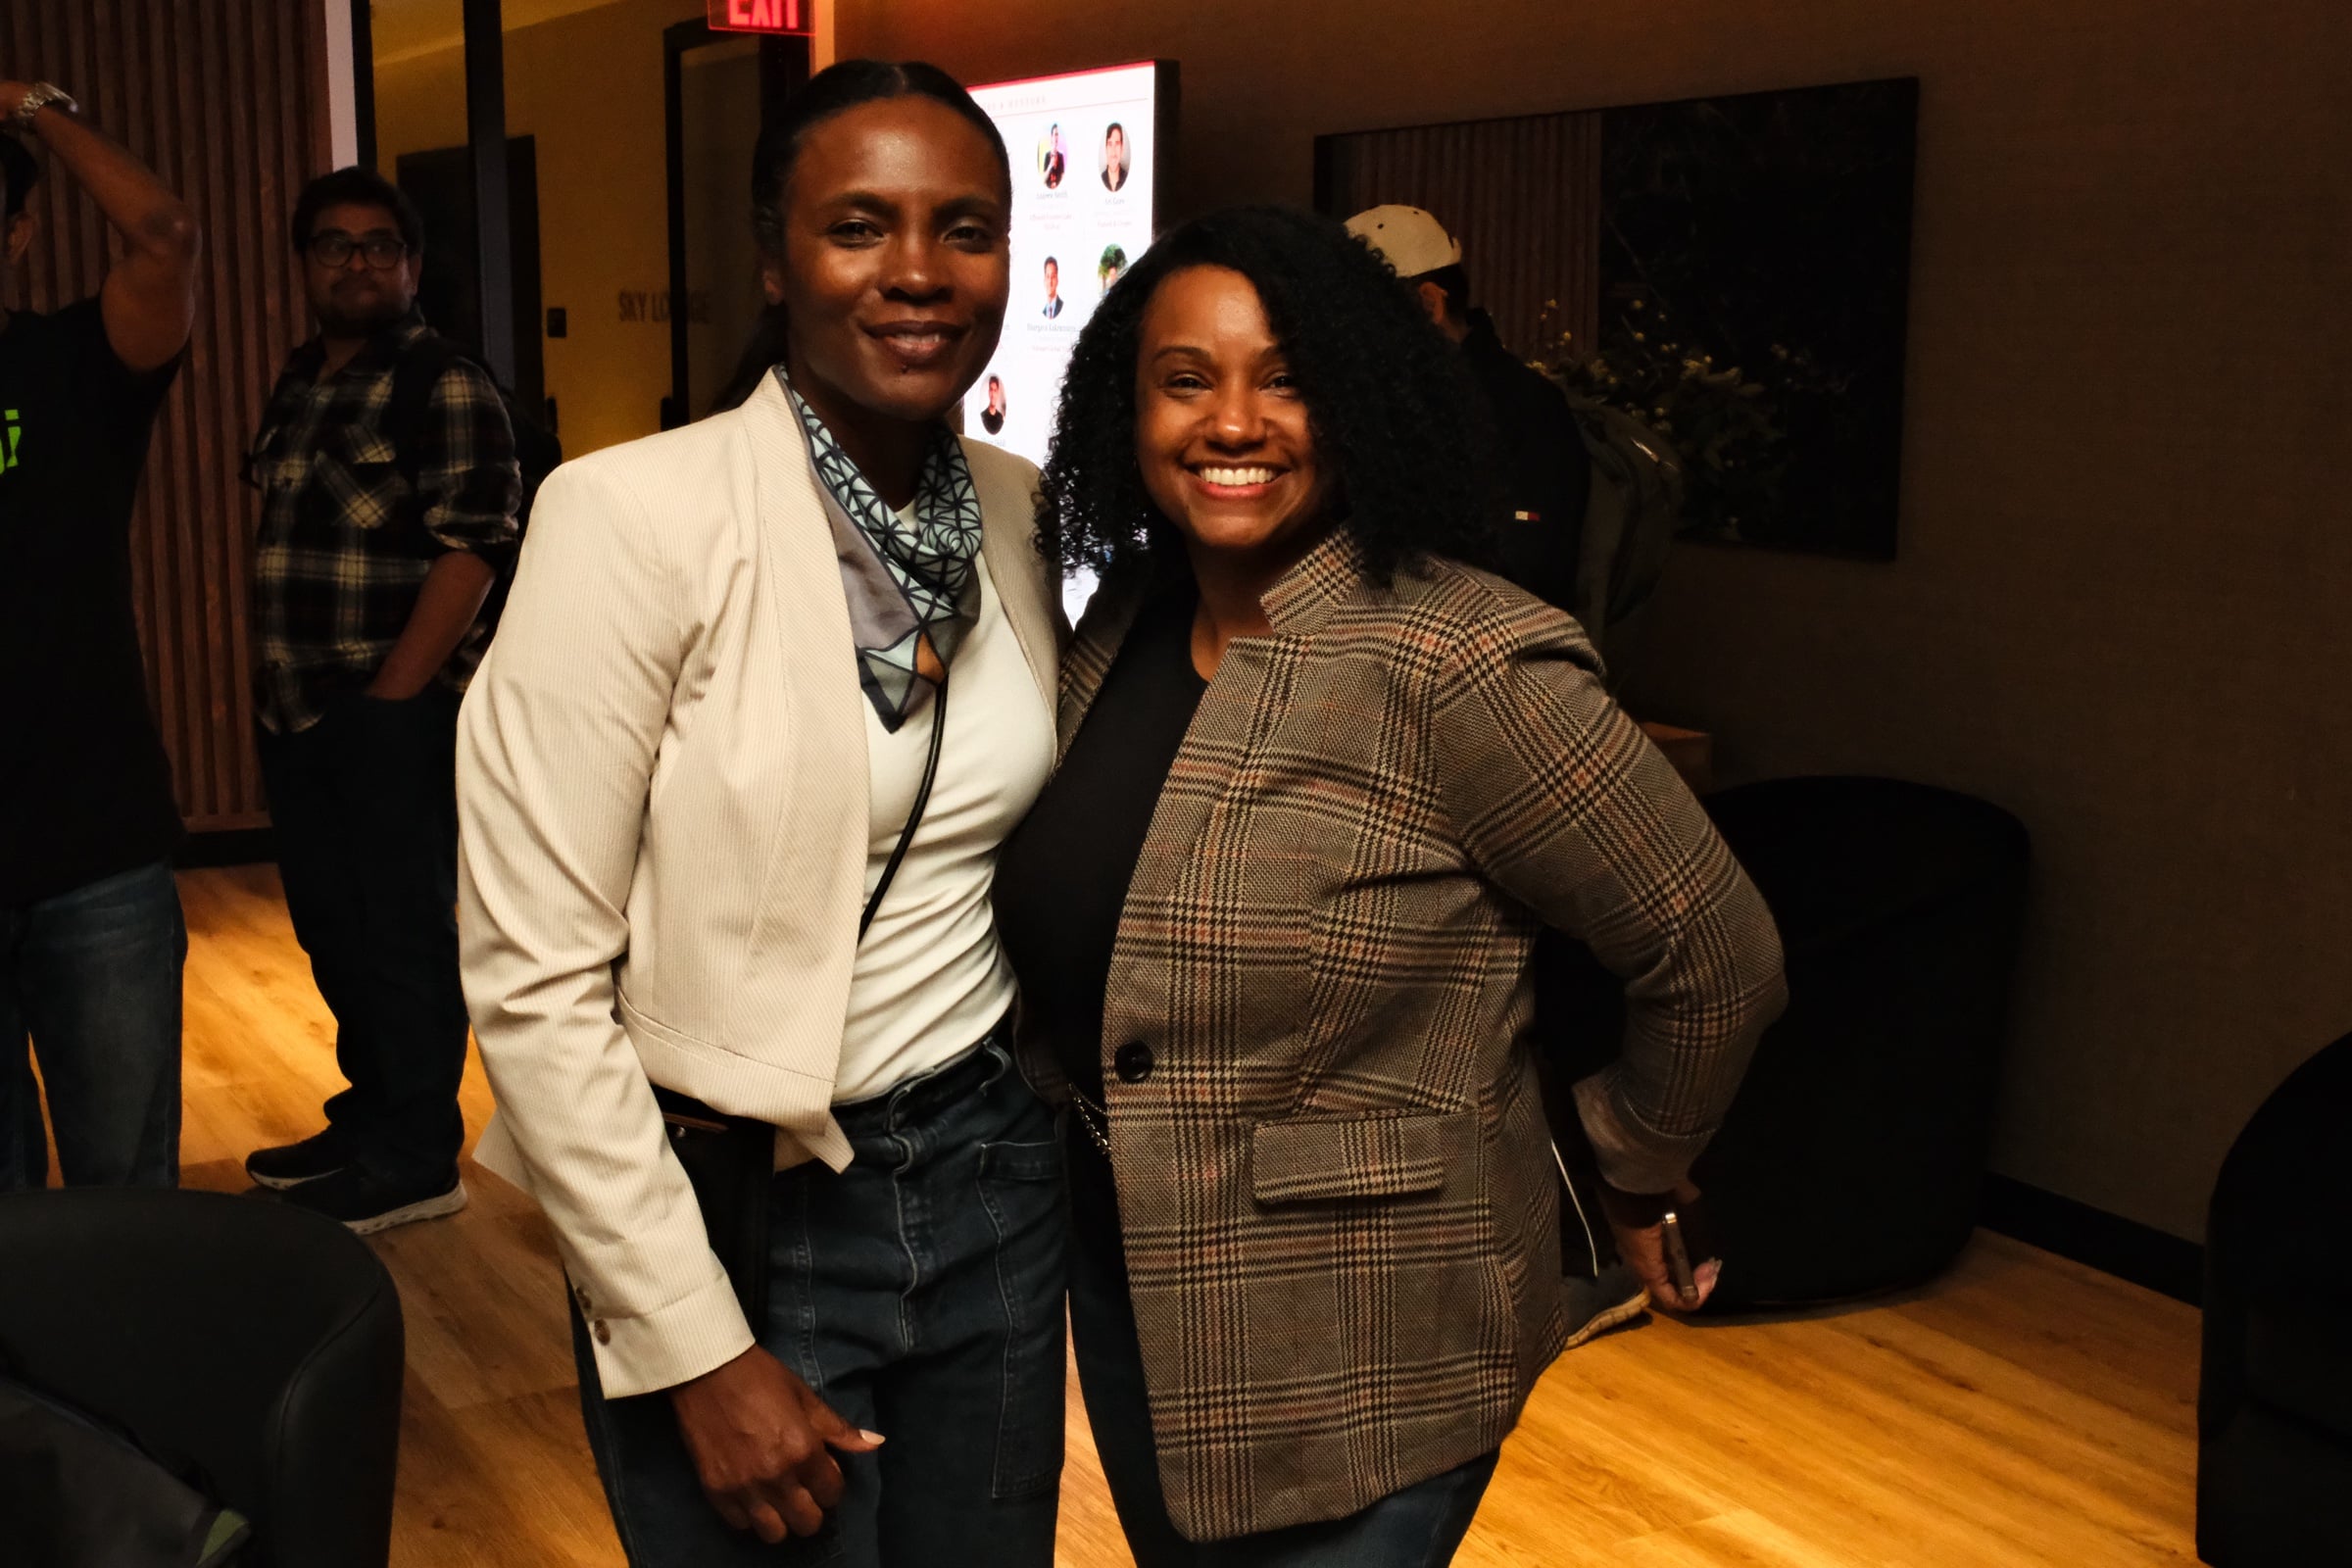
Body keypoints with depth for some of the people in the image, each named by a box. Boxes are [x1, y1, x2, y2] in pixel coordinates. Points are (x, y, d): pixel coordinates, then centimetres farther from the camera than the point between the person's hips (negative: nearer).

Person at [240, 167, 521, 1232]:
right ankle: (368, 1118, 29)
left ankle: (413, 1161, 8)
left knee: (403, 930, -1)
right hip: (299, 708, 8)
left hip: (395, 711, -8)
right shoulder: (300, 383, 15)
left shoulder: (445, 387, -8)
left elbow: (472, 548, -16)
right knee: (332, 926, 15)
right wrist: (269, 677, 12)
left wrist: (390, 695, -18)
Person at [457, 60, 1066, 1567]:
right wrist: (699, 1353, -15)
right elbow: (533, 980, -17)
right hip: (739, 1214, -5)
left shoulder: (1019, 512, 1)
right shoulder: (639, 515, -17)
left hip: (993, 1175, 5)